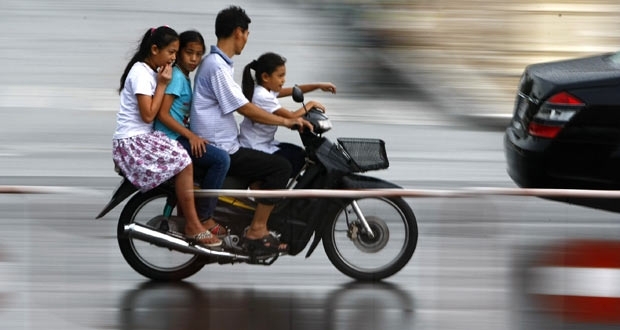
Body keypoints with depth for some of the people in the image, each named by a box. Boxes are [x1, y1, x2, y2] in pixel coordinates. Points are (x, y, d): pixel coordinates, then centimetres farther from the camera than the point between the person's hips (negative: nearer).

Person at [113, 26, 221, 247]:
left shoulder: (151, 71, 14)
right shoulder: (141, 73, -15)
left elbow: (160, 112, 13)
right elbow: (148, 114, -20)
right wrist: (162, 84, -14)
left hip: (144, 137, 9)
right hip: (132, 141, -9)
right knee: (183, 163, -22)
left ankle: (184, 220, -6)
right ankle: (193, 227, -17)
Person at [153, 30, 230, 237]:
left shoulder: (184, 77, 18)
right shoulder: (176, 76, -12)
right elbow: (163, 114, -20)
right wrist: (191, 136, -21)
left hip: (179, 137, 10)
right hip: (170, 140, -10)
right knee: (221, 159, -22)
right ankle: (202, 218, -17)